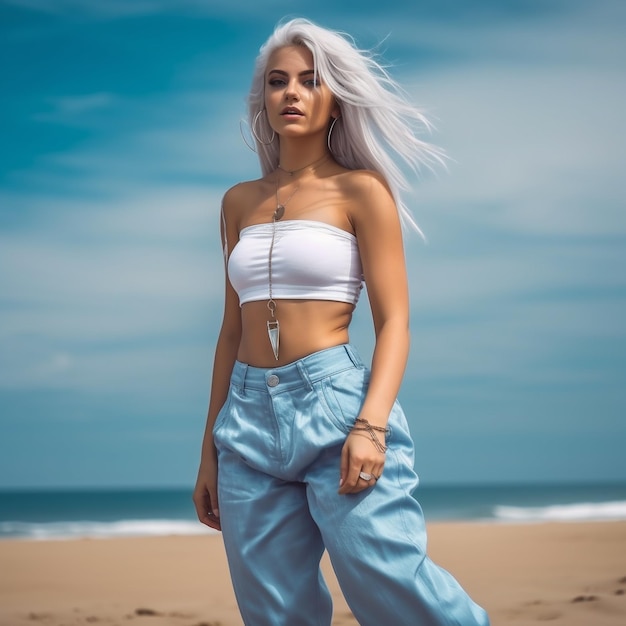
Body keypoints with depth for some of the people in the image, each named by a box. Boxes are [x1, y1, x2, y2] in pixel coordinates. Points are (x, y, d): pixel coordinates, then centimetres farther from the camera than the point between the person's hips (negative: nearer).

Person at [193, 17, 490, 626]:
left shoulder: (361, 190, 2)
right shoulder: (240, 202, 15)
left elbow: (394, 321, -4)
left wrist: (371, 425, -19)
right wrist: (210, 449, 16)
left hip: (336, 403, -4)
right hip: (249, 415, 5)